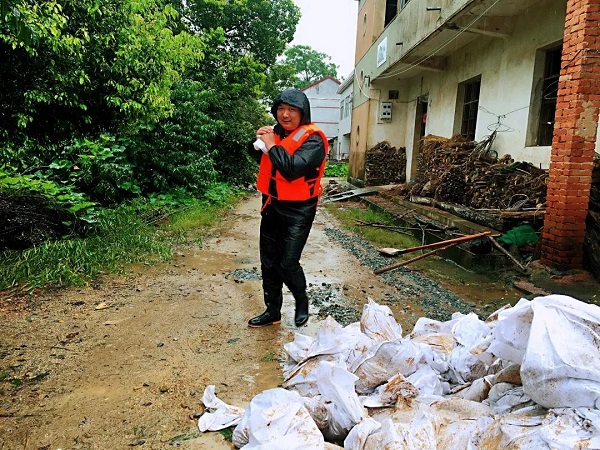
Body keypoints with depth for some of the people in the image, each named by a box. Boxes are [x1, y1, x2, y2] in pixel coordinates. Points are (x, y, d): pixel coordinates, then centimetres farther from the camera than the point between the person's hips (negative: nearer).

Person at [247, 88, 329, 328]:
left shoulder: (313, 139, -14)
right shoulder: (276, 132, 5)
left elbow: (293, 169, -30)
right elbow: (256, 154, 22)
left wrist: (272, 145, -19)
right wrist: (259, 141, 1)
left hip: (297, 210, -7)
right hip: (272, 205, 7)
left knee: (288, 263, -6)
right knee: (268, 262, 11)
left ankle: (302, 301, 24)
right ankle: (272, 311, 26)